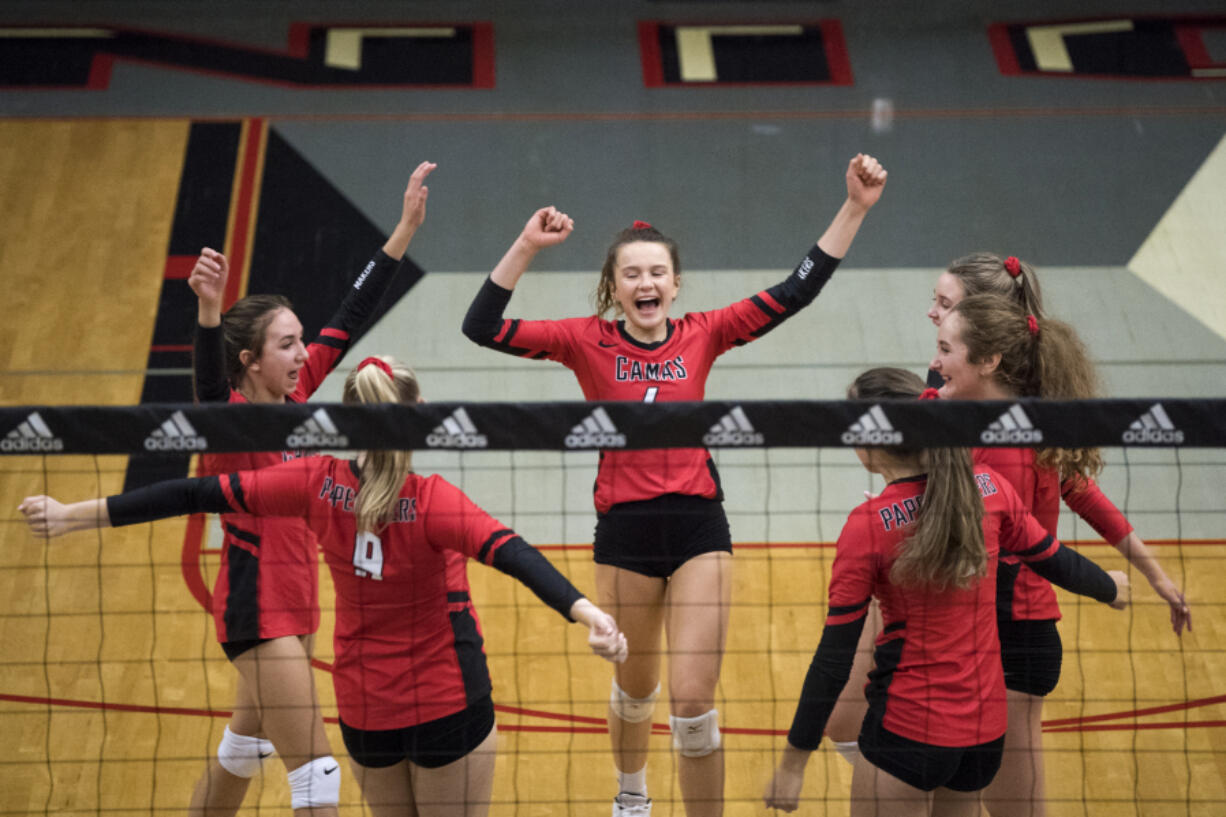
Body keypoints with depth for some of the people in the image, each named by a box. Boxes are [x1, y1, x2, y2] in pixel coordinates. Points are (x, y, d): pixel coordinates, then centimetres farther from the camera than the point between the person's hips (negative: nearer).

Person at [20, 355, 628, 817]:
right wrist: (588, 614, -43)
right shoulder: (430, 500, -19)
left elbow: (195, 495, -8)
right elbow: (512, 554, -33)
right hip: (447, 701, -4)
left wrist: (74, 515, -3)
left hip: (363, 708, 4)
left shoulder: (317, 484, -10)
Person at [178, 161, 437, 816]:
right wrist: (208, 311, -61)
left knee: (243, 751, 23)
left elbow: (350, 317, 3)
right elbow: (211, 379, -41)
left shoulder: (294, 395, 1)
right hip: (257, 611, -8)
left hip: (296, 603, 8)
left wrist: (405, 229, 1)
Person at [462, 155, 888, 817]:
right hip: (623, 531, 0)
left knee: (694, 702, -8)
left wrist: (854, 208, -8)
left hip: (698, 525, 0)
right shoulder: (588, 342, -2)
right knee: (636, 688, 19)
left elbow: (795, 292, -1)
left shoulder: (702, 335, 1)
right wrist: (527, 246, -16)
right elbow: (482, 327, -9)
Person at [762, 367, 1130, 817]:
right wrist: (1109, 587, 36)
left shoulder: (868, 525, -15)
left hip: (907, 732, -6)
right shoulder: (990, 488, -2)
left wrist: (793, 762, -7)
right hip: (986, 729, 6)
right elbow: (1053, 560, 14)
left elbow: (835, 656, -13)